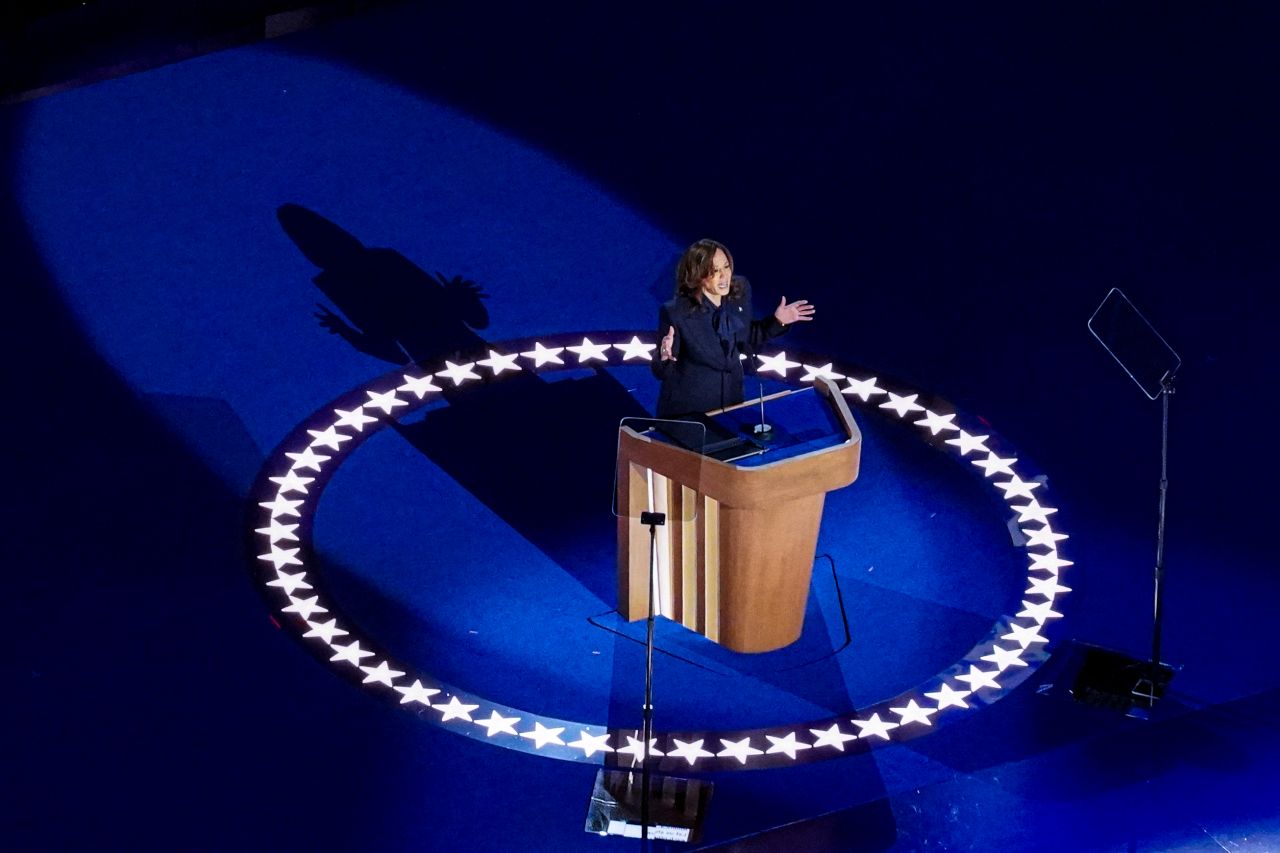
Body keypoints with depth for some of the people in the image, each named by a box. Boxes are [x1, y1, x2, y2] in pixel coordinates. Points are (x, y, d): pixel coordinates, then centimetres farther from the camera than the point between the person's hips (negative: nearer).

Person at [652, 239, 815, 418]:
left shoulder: (739, 290, -10)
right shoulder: (675, 312, -25)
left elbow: (745, 345, 5)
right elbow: (663, 373, -18)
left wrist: (777, 321, -5)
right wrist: (665, 357, -38)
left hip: (731, 400, 5)